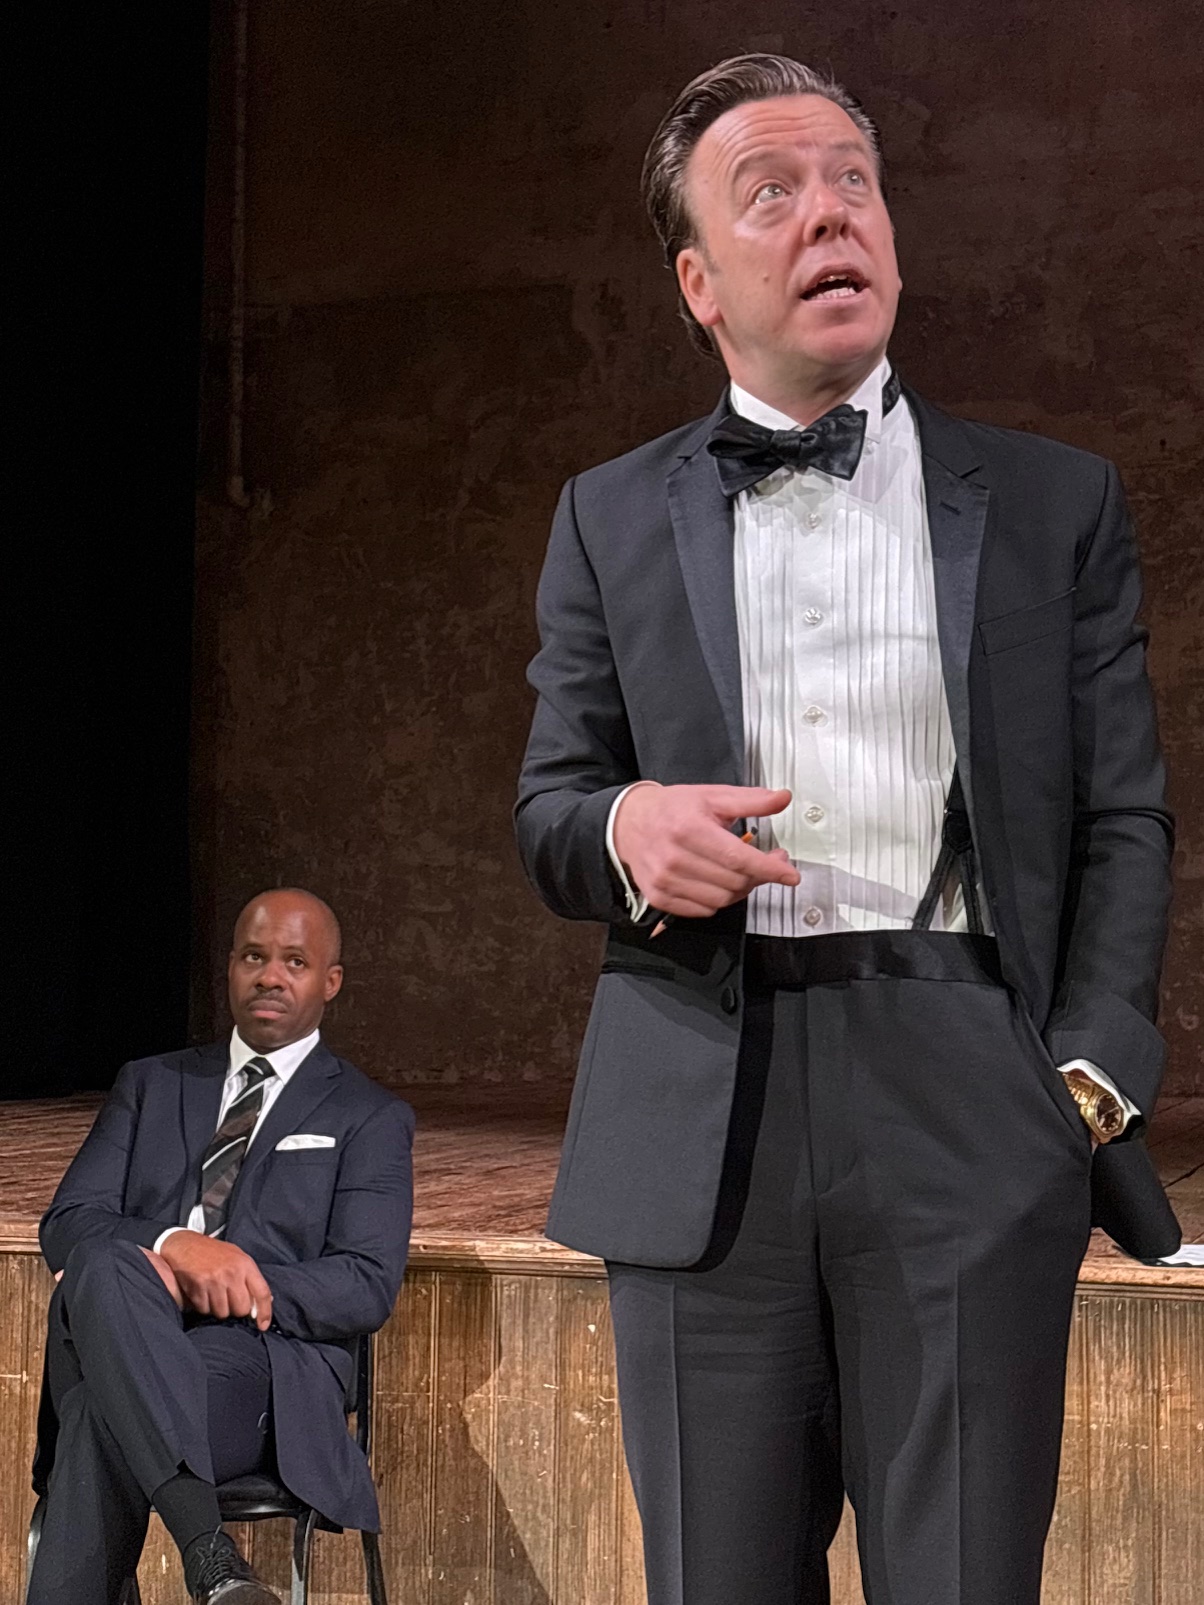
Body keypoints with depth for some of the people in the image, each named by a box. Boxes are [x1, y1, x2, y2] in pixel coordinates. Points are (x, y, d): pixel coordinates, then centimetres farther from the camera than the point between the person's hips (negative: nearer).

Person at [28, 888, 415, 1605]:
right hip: (116, 1346, 3)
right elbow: (66, 1225, 11)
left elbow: (369, 1288, 1)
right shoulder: (151, 1084, 24)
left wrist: (224, 1281, -13)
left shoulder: (371, 1117, 14)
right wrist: (175, 1245, -11)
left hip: (265, 1362, -3)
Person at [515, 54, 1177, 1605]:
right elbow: (545, 807, 14)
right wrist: (623, 825, -10)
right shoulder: (610, 519, 14)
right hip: (700, 1120, 1)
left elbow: (1123, 818, 8)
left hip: (968, 1122, -1)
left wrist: (1091, 1072, -5)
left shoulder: (1055, 503, 11)